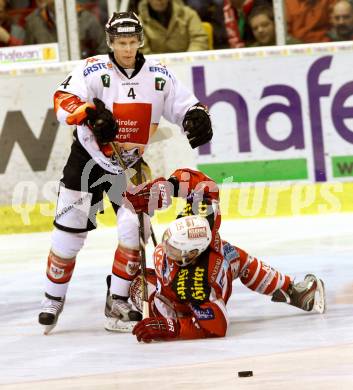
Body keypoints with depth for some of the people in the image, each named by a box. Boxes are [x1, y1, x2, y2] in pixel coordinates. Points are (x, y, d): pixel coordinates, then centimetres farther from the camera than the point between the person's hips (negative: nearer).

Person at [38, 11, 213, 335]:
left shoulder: (158, 75, -2)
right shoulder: (93, 71, -14)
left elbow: (184, 104, 3)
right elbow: (63, 100, -25)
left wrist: (196, 117, -19)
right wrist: (90, 114, -42)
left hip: (130, 165, 3)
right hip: (87, 161, -3)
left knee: (136, 228, -11)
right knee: (69, 232, -2)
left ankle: (117, 302, 3)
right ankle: (54, 299, 18)